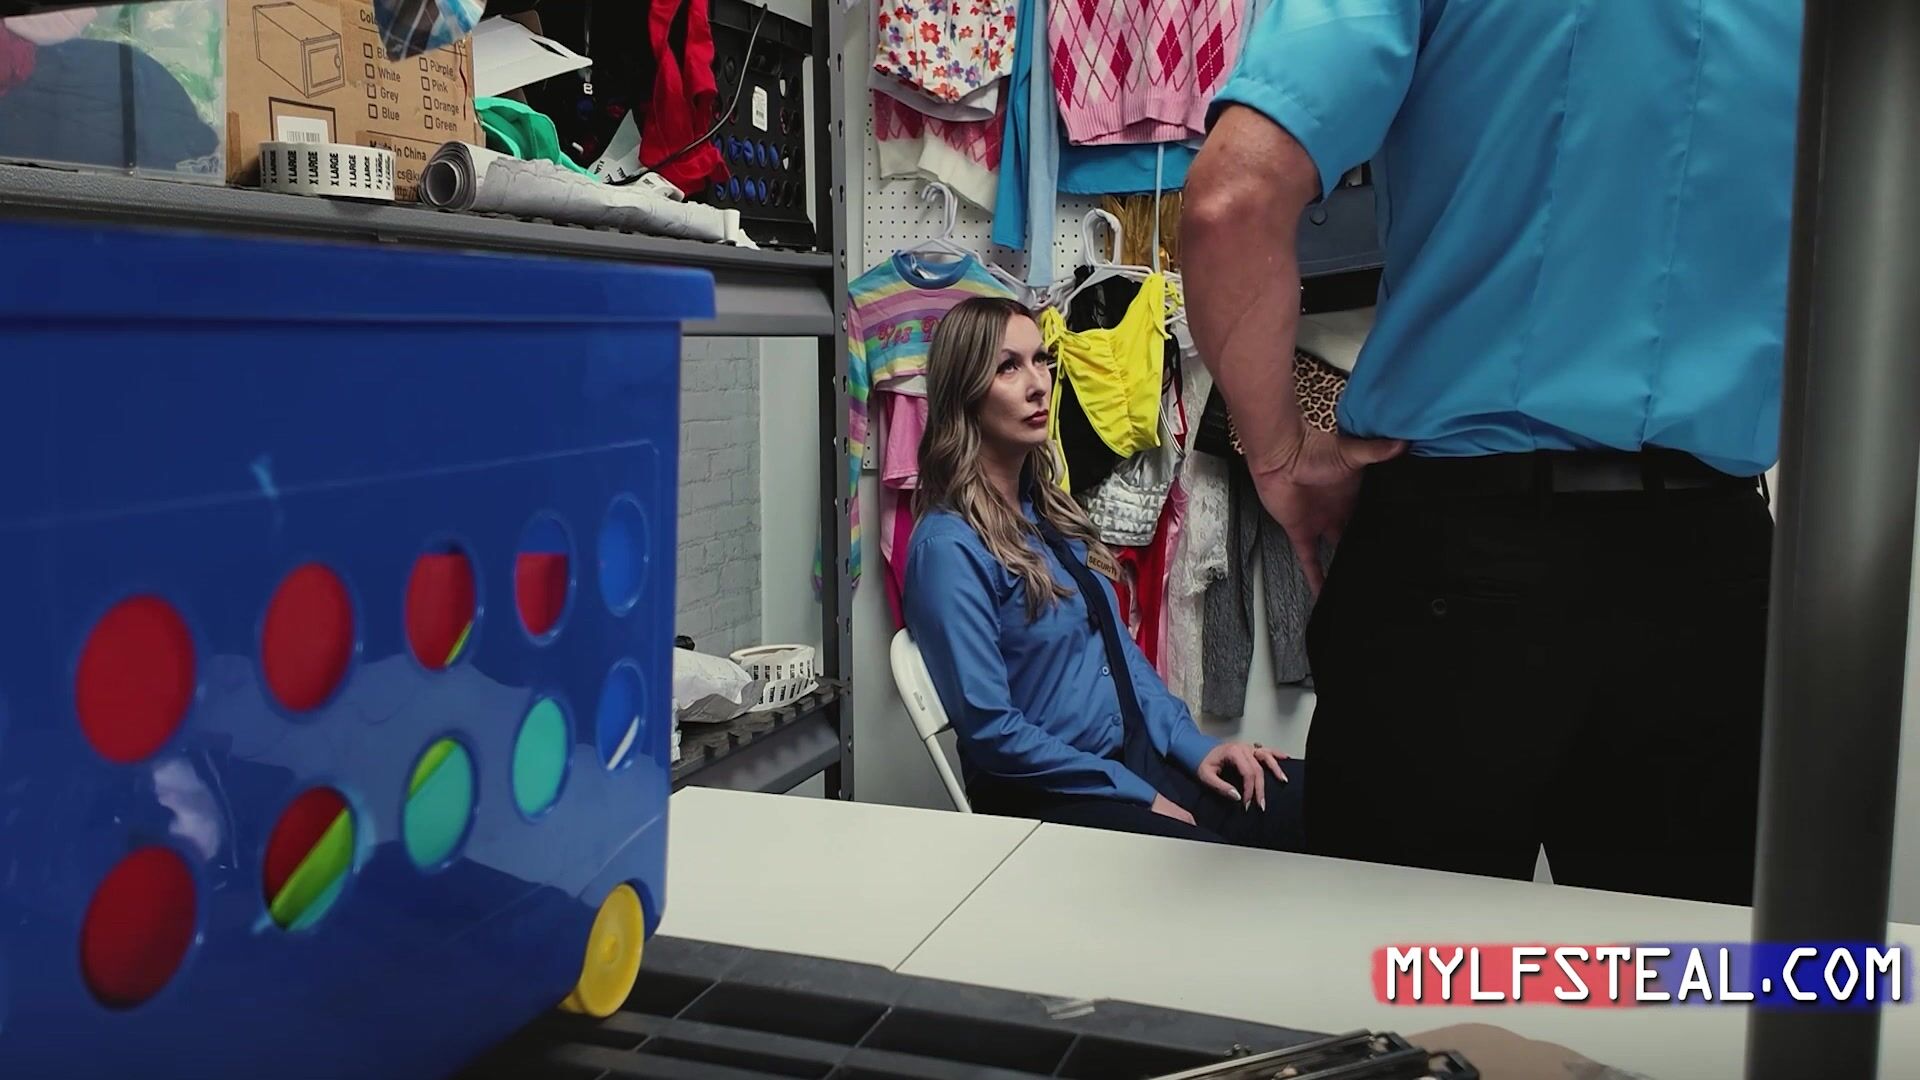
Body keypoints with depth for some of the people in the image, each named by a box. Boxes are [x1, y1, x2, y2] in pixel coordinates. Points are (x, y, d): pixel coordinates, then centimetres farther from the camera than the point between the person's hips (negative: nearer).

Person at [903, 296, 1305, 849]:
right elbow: (990, 730, -17)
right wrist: (1140, 798, -13)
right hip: (1047, 797, -8)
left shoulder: (1046, 508, 11)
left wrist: (1193, 746, 4)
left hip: (1138, 756, 8)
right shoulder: (949, 547, -15)